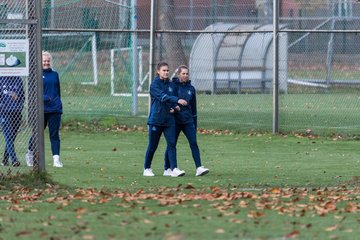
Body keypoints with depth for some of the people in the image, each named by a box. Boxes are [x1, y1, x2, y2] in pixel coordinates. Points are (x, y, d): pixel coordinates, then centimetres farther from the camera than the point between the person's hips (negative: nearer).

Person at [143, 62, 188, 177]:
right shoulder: (154, 84, -6)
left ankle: (173, 169, -11)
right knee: (152, 146, 4)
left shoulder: (171, 85, 12)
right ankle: (147, 169, 18)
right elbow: (163, 97, -22)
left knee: (171, 144, -7)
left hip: (169, 120, 4)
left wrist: (174, 108, -2)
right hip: (155, 120, -4)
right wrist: (177, 100, -34)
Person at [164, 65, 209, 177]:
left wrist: (195, 124, 16)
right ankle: (167, 169, 14)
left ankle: (199, 168, -14)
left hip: (188, 121, 3)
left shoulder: (191, 89, 10)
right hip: (175, 121, -3)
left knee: (193, 143, -8)